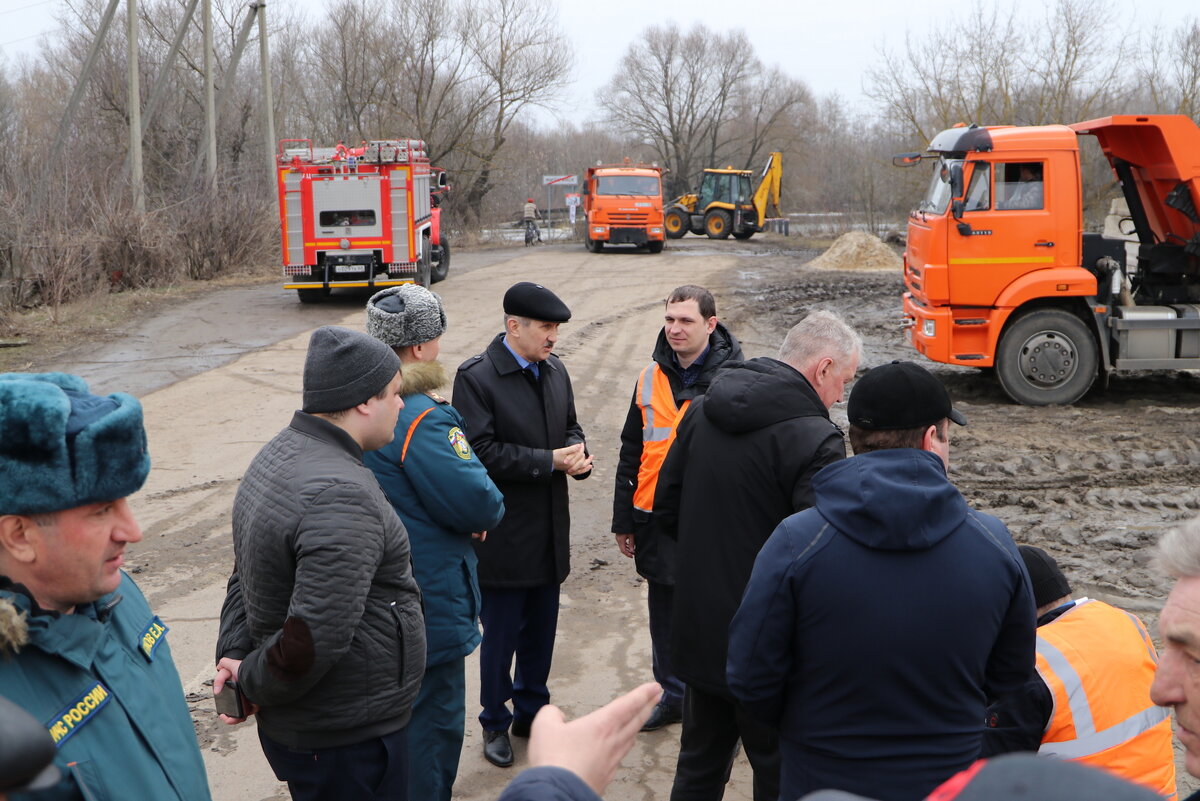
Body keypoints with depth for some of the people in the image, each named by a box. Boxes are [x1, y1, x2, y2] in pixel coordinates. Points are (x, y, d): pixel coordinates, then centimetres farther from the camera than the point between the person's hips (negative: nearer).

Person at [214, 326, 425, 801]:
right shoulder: (341, 495, -28)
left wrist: (232, 654, 3)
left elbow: (247, 577, 14)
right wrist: (250, 680, -13)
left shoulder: (278, 455, 6)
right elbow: (316, 637, -30)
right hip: (349, 740, -10)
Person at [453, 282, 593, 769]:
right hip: (504, 536, -6)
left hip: (549, 530, 6)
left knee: (542, 630, 17)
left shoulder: (555, 371, 6)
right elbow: (482, 451, -20)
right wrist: (549, 461, -21)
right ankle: (495, 724, 23)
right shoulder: (476, 377, -15)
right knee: (500, 633, 6)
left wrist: (577, 455, -6)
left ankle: (532, 711, 34)